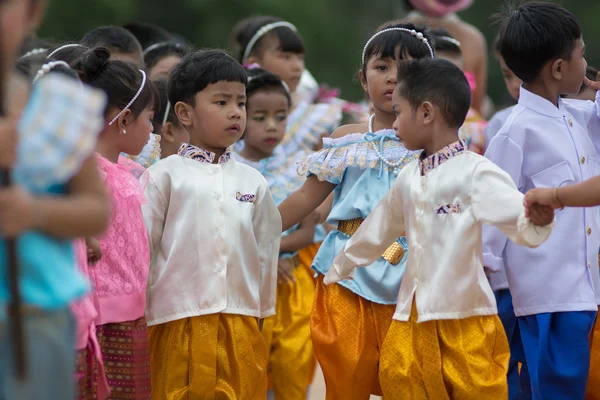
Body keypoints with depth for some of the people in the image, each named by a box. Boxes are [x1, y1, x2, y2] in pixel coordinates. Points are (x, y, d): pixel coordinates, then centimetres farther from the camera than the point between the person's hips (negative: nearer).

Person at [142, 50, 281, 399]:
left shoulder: (253, 182, 11)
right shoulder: (164, 177, 0)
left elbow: (266, 254, 16)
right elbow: (142, 249, 2)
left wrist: (260, 316, 15)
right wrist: (140, 312, 2)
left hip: (242, 327, 3)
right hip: (179, 325, -3)